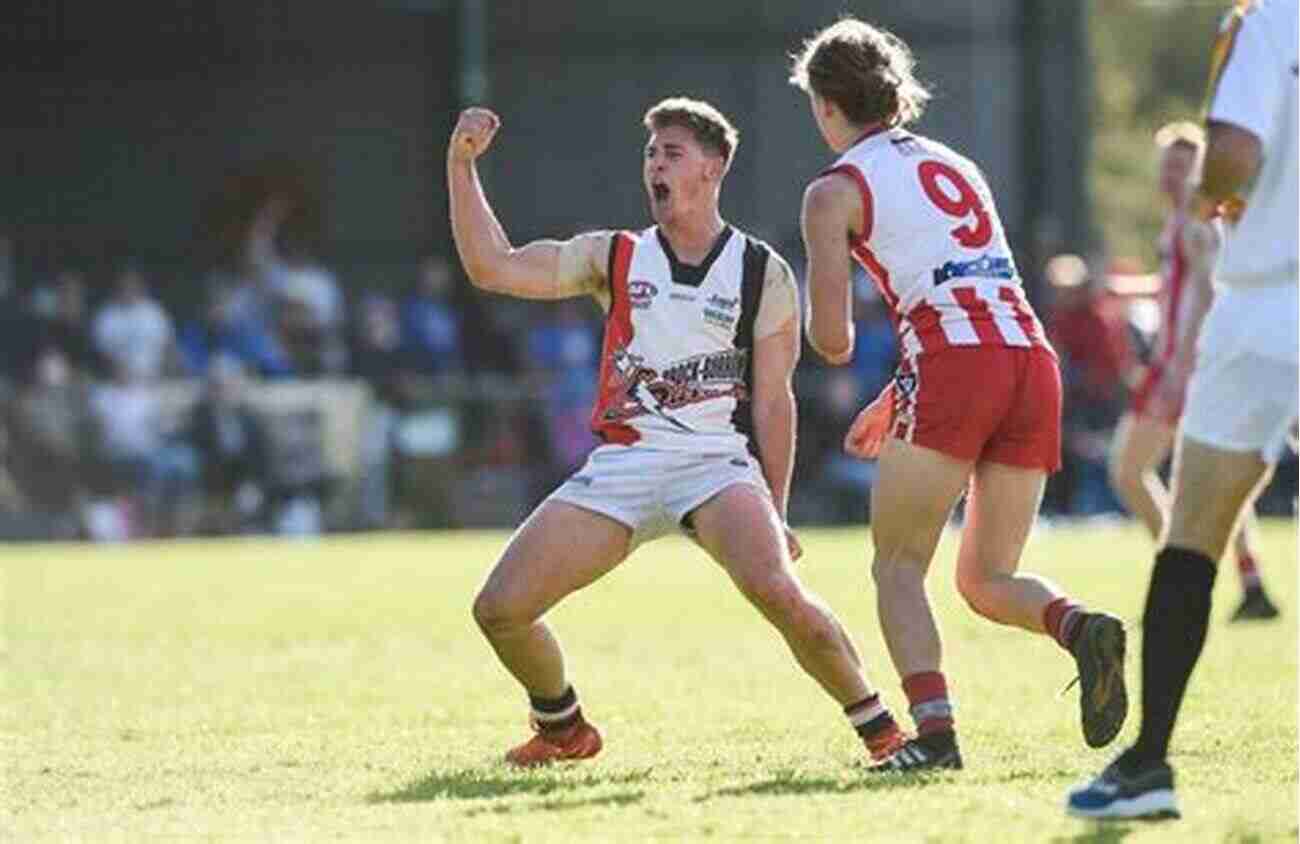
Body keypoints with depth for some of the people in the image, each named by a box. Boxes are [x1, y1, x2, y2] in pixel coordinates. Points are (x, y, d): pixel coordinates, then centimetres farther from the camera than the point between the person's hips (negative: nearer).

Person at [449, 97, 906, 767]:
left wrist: (775, 511, 0)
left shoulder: (762, 273, 6)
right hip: (621, 464, 4)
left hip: (718, 461, -4)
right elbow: (491, 267, 7)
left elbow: (772, 399, 5)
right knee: (499, 608, -6)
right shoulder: (613, 258, 13)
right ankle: (564, 730, 21)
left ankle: (879, 727, -14)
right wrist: (461, 165, 0)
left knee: (777, 592, -31)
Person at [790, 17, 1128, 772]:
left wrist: (838, 343, 25)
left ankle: (934, 727, -15)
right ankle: (1079, 626, -18)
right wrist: (890, 406, 37)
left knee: (899, 565, 5)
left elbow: (831, 340, 1)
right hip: (1034, 360, 6)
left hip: (953, 369, -6)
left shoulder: (837, 190, 6)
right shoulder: (956, 167, 26)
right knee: (988, 579, 13)